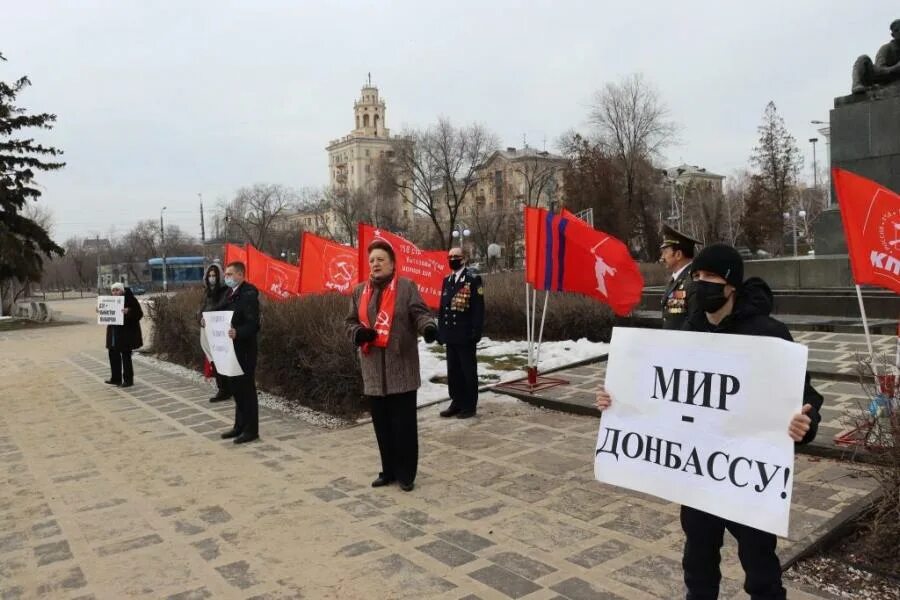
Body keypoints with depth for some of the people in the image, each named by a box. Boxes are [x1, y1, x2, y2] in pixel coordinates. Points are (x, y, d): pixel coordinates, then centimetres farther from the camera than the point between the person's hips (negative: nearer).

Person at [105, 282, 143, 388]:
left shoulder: (130, 300, -12)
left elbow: (139, 314, -15)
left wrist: (129, 312, -31)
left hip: (127, 333, -8)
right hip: (114, 333, 8)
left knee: (126, 356, -3)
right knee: (113, 354, 12)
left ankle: (128, 380, 6)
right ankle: (116, 378, 24)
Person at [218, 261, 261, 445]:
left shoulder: (249, 293, -16)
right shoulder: (230, 293, 12)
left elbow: (253, 323, -22)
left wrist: (238, 333, -37)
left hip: (244, 349, -9)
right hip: (231, 348, 9)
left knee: (247, 388, 0)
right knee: (235, 388, 16)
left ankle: (251, 430, 10)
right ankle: (239, 426, 28)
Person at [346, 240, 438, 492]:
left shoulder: (407, 287, -2)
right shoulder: (360, 292, 12)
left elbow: (419, 312, -9)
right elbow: (350, 321, 14)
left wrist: (428, 327, -31)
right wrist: (358, 332, -8)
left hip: (401, 367, -4)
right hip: (373, 369, 4)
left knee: (404, 423, 1)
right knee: (381, 423, 12)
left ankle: (405, 473, 15)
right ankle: (388, 470, 27)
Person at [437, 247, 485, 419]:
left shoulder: (473, 279, -6)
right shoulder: (446, 280, 14)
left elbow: (478, 308, -11)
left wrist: (476, 332, -16)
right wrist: (440, 330, 12)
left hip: (465, 335, -7)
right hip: (450, 334, 7)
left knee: (468, 371, 2)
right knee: (453, 371, 12)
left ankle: (469, 406, 11)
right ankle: (457, 403, 23)